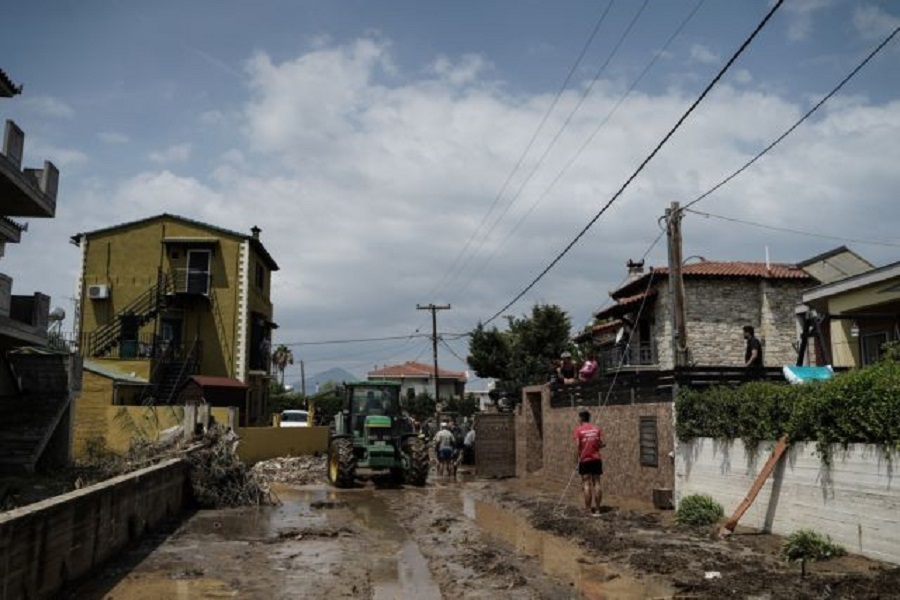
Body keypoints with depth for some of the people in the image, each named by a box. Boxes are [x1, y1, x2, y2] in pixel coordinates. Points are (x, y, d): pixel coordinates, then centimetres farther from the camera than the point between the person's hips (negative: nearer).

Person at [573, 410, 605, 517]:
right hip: (597, 459, 3)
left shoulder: (578, 430, -5)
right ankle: (597, 509, 8)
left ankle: (588, 509, 1)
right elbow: (603, 443, 0)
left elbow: (577, 446, -11)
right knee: (597, 483, 6)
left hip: (585, 460, -3)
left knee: (587, 484, 1)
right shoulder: (597, 428, 4)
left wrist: (577, 458, -2)